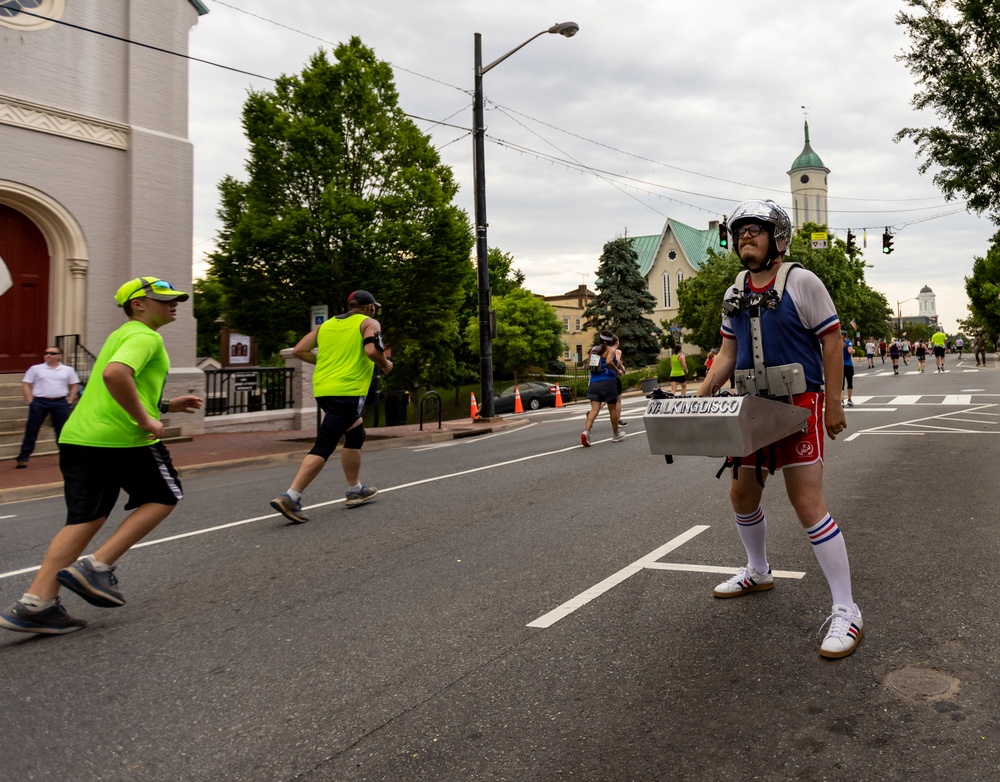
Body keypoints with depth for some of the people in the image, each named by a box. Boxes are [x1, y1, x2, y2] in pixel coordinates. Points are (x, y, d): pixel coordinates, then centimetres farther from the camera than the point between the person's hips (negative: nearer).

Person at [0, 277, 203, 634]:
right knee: (163, 498, 9)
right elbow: (115, 375, -27)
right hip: (123, 438, -9)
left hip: (77, 437, 9)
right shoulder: (145, 337, -8)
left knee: (86, 518, 10)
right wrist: (146, 420, -20)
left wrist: (167, 405, 25)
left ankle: (36, 602, 4)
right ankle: (97, 567, 0)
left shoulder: (120, 335, 25)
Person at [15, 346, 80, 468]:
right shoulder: (35, 368, 4)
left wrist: (69, 401, 4)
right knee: (31, 430, 1)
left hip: (60, 403, 1)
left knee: (62, 431, 6)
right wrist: (30, 401, -4)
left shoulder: (68, 370, 7)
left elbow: (74, 385, 13)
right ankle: (22, 458, 6)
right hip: (39, 402, -1)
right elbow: (26, 385, 4)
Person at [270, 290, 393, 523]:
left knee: (356, 434, 24)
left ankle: (355, 490, 29)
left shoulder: (326, 325, 19)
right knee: (324, 447, -9)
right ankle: (290, 498, -16)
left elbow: (298, 350, 11)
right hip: (347, 391, -7)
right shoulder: (369, 323, 3)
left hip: (322, 389, 7)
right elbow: (372, 350, -17)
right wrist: (385, 365, 3)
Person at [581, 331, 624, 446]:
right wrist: (617, 371, -9)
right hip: (607, 382, -5)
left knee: (594, 409, -3)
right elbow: (609, 361, -23)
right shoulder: (610, 349, -4)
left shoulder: (593, 349, 14)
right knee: (612, 409, 11)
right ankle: (616, 434, 24)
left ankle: (586, 431, -26)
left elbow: (589, 365, 19)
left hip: (593, 382, 5)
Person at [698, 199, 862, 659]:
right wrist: (700, 397, 2)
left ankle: (846, 611, 0)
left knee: (808, 505, -10)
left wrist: (833, 404, -12)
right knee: (742, 495, 15)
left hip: (799, 405, -7)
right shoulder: (735, 294, 10)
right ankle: (757, 572, 39)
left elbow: (832, 341, -8)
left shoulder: (800, 282, -8)